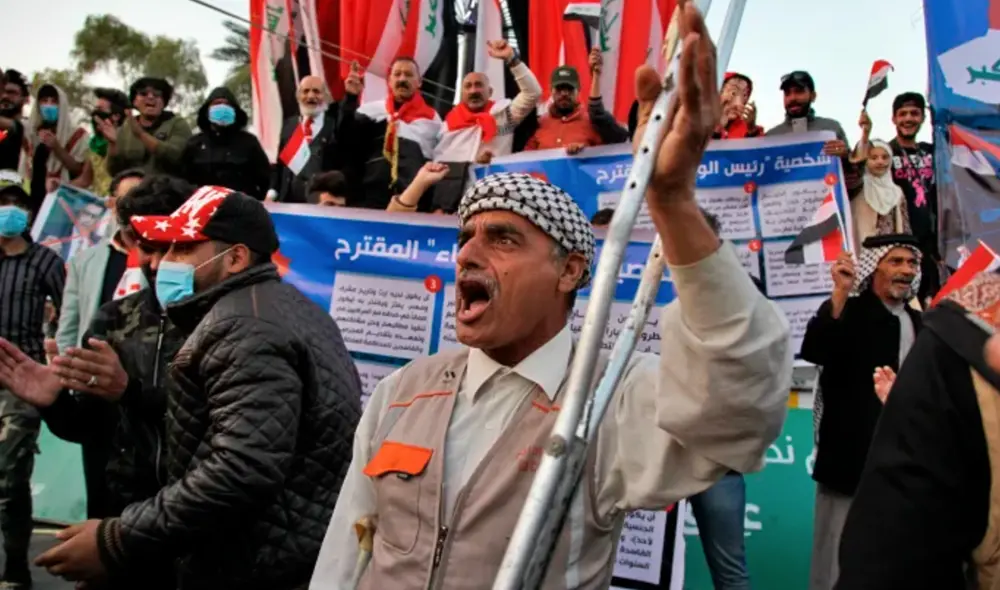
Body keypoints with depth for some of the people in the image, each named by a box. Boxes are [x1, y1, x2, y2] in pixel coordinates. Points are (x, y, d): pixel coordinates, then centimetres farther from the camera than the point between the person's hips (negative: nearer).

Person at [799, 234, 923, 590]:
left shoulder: (917, 323, 13)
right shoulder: (846, 312, -6)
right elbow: (813, 352, -25)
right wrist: (840, 293, -33)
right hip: (851, 457, -6)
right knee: (838, 561, -1)